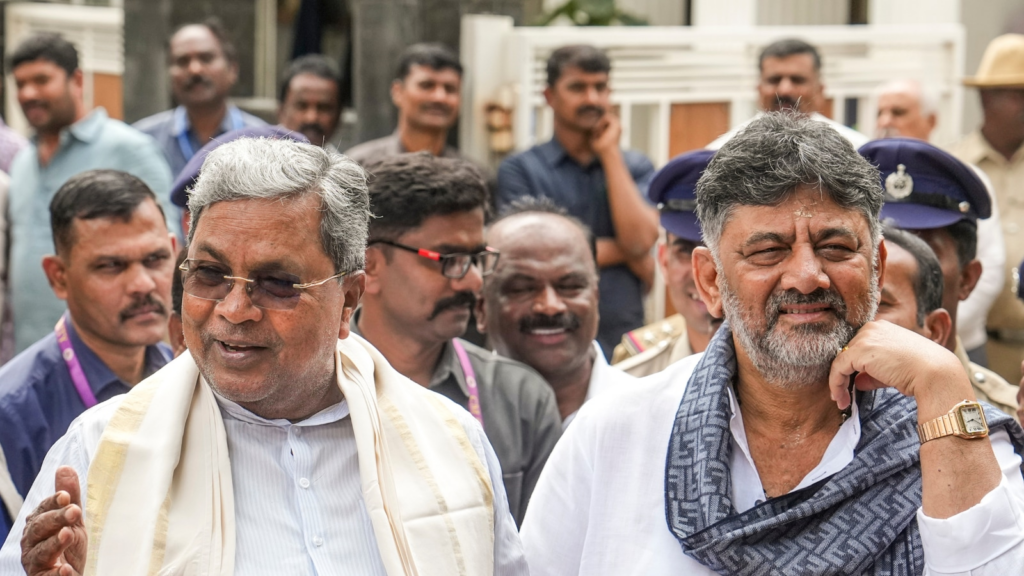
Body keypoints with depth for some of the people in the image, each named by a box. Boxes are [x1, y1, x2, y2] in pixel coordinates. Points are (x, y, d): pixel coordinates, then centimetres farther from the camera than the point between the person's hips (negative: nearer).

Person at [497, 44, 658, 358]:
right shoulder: (519, 169, 1)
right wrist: (619, 251, -2)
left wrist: (609, 153, -2)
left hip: (625, 342, 2)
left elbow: (640, 241, -6)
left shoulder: (635, 167, 10)